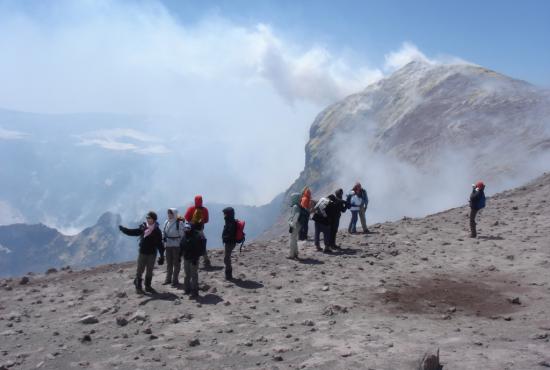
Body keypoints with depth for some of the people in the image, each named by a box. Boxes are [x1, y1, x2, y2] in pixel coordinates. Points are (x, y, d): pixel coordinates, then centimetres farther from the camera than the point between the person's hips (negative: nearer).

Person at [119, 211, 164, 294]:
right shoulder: (142, 227, -4)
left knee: (149, 271, 10)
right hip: (142, 253, 0)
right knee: (140, 271, 3)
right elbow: (133, 232, 2)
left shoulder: (157, 231, -6)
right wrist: (123, 229, -9)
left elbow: (160, 244, -3)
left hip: (152, 253, 0)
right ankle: (138, 287, 12)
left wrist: (162, 255, -4)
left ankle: (148, 286, 23)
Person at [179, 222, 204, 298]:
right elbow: (181, 246, 15)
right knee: (187, 275, 18)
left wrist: (195, 258, -22)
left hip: (193, 259, -8)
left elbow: (198, 249, -20)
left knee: (194, 275, -5)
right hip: (186, 258, 8)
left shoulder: (196, 236, -17)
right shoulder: (185, 235, 6)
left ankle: (194, 292, -1)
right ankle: (187, 289, 31)